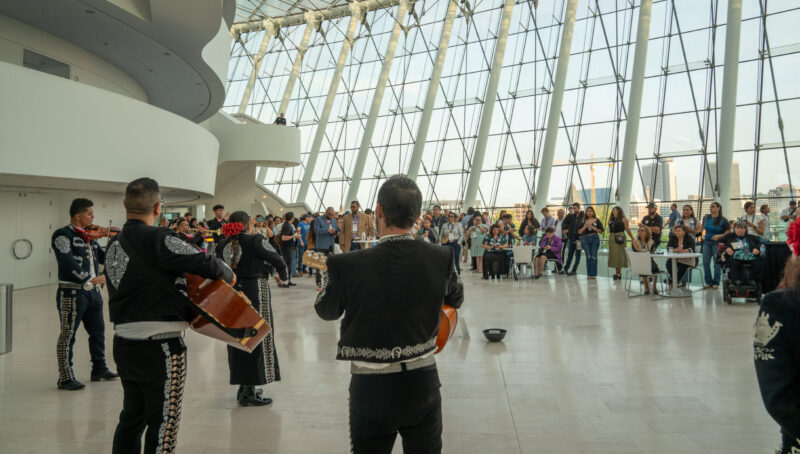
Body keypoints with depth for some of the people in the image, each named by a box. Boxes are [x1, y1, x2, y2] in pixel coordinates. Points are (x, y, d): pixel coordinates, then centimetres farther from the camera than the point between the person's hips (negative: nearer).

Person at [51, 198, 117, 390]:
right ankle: (66, 378, 9)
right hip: (72, 293, -8)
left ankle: (99, 369, 30)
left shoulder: (89, 236, 14)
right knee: (68, 335, 1)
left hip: (92, 292, 8)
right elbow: (68, 263, -22)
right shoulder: (62, 235, -10)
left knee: (98, 331, 16)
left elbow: (103, 258, 14)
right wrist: (90, 278, -28)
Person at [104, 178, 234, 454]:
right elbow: (205, 263, -20)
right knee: (163, 425, 3)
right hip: (159, 347, -8)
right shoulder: (158, 238, -16)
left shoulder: (114, 245, 9)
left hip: (124, 344, 8)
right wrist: (228, 274, -1)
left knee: (132, 417, 21)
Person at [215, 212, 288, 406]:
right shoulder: (255, 240, -11)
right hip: (255, 292, -6)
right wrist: (284, 275, 13)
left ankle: (243, 386, 24)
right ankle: (249, 392, 3)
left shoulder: (223, 245, 6)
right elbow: (277, 260, -5)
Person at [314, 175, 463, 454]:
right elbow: (456, 300, 9)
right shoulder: (442, 258, -11)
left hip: (372, 387, -2)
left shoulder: (347, 265, -19)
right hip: (423, 382, 2)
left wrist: (332, 274, 20)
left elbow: (325, 311, 1)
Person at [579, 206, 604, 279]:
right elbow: (579, 232, 7)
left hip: (595, 238, -1)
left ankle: (593, 274, 0)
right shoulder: (584, 221, 11)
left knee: (594, 256, -4)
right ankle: (589, 274, 1)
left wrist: (592, 227, -10)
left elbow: (601, 231, 0)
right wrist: (585, 226, -7)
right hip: (586, 238, 1)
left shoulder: (597, 220, 5)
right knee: (588, 256, -4)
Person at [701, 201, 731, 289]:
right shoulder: (706, 217, 7)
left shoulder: (722, 220, -6)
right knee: (705, 263, 2)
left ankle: (716, 283, 7)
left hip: (717, 243, -4)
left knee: (717, 263, -2)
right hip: (707, 242, 4)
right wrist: (702, 235, 12)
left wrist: (719, 236, -16)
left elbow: (728, 232, -5)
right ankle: (709, 282, 12)